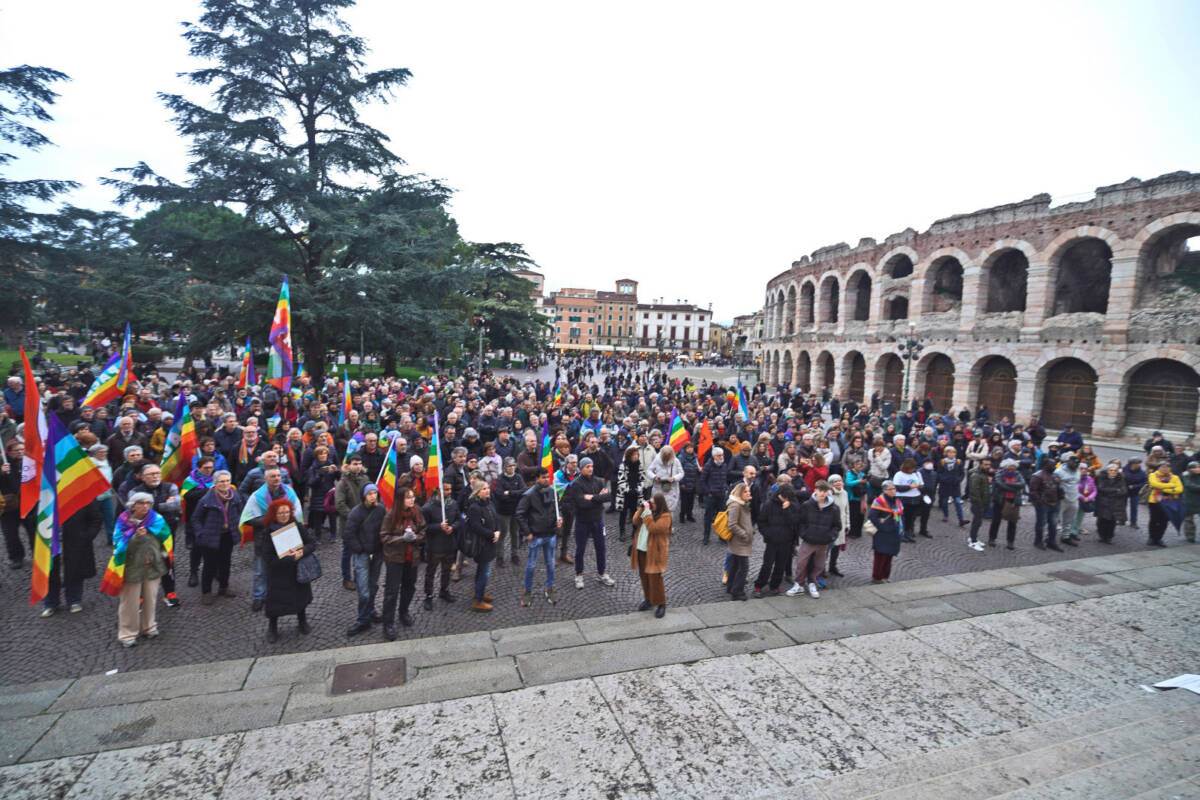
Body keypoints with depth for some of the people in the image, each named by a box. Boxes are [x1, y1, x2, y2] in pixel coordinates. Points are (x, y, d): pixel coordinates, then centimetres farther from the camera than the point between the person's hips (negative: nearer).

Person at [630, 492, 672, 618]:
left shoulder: (665, 516, -15)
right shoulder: (648, 511, 8)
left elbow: (653, 528, -26)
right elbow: (635, 521, 1)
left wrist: (647, 512, -25)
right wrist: (642, 509, -9)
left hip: (654, 552, -7)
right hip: (641, 550, 7)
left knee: (655, 579, -2)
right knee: (644, 577, 16)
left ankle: (661, 604, 11)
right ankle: (648, 599, 31)